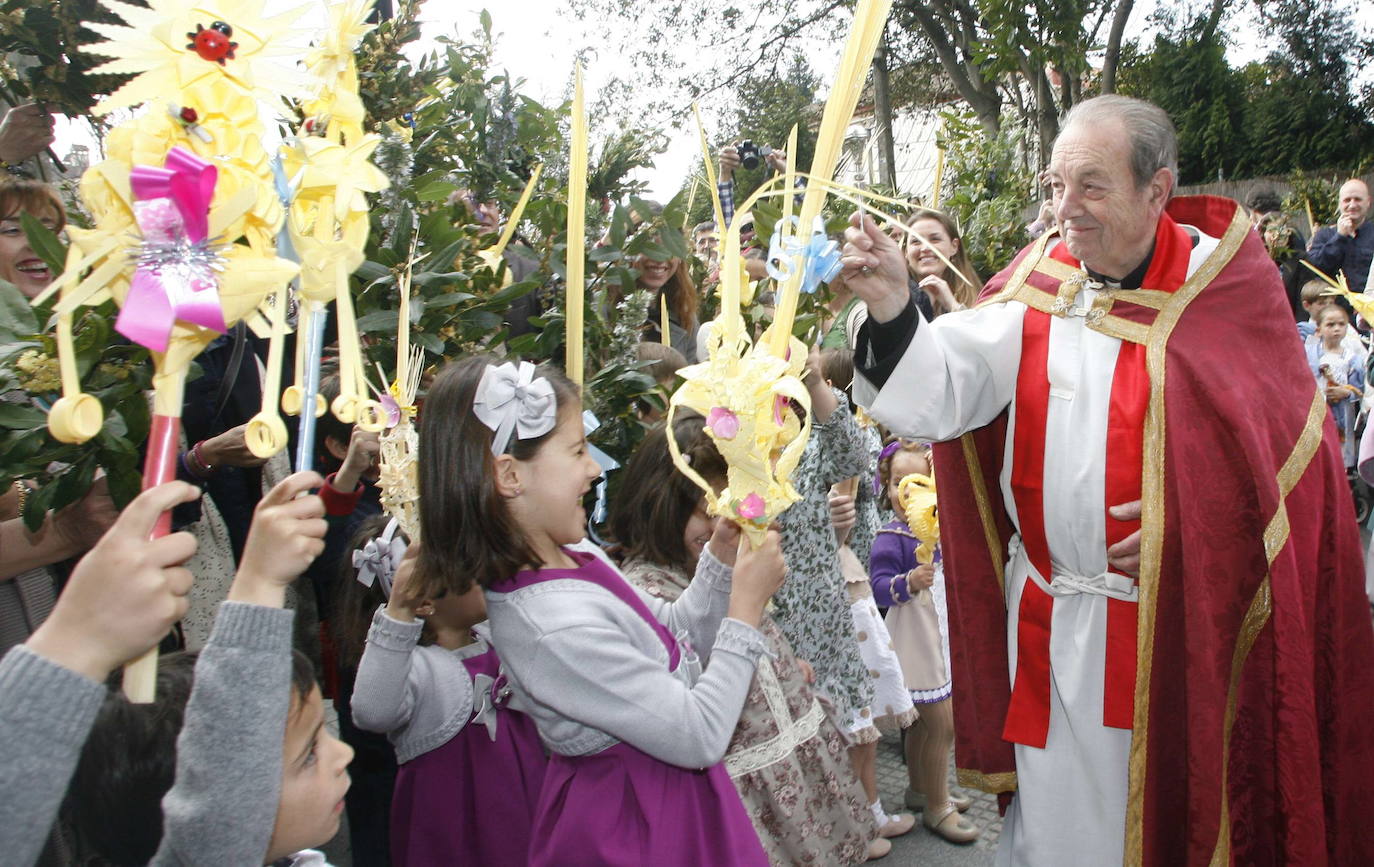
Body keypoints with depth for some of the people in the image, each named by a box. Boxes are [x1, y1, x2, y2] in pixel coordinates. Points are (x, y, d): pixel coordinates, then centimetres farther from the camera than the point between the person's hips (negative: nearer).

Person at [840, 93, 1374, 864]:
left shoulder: (1225, 286, -6)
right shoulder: (1039, 287, 1)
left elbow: (1288, 437, -4)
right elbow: (942, 389, -11)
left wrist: (1193, 514, -15)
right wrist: (894, 309, -27)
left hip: (1181, 630, -2)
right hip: (1051, 624, 2)